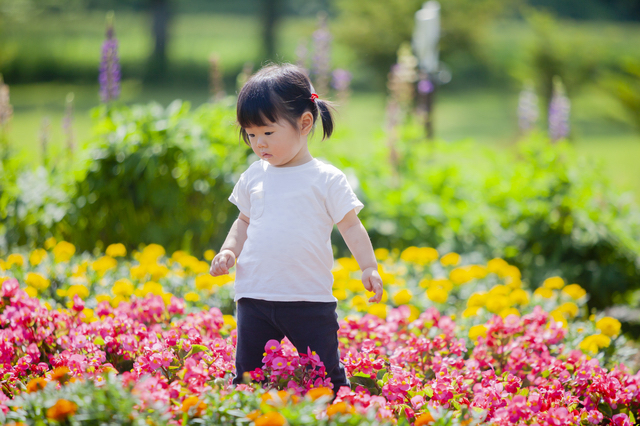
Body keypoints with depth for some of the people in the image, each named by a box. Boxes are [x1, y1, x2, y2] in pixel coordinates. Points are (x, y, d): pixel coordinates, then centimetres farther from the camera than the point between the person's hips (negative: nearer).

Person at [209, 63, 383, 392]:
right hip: (255, 298, 4)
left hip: (310, 299, -4)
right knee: (247, 374, 5)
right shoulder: (253, 177, 10)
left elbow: (350, 226, 0)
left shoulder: (326, 179, -2)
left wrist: (369, 268, -11)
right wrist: (229, 250, 4)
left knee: (326, 376, 0)